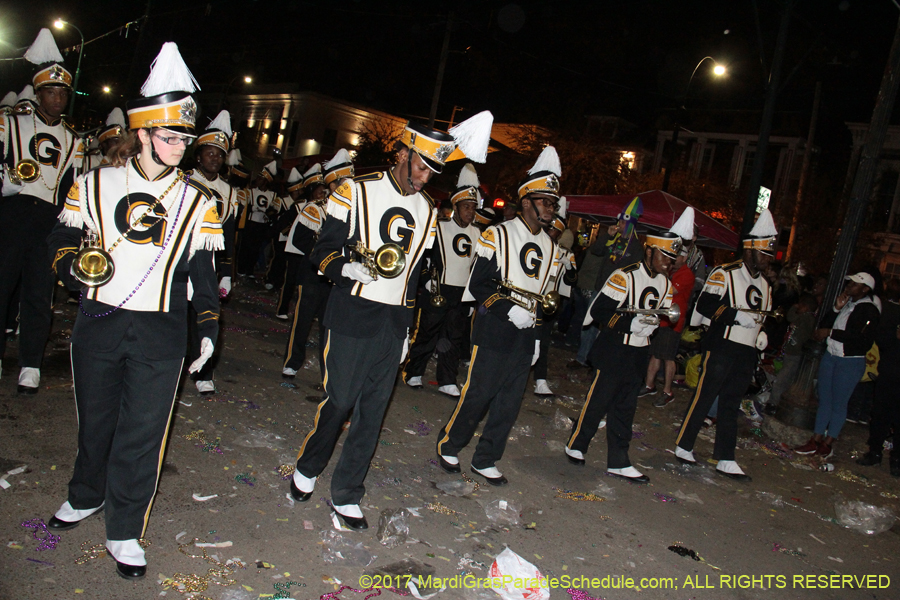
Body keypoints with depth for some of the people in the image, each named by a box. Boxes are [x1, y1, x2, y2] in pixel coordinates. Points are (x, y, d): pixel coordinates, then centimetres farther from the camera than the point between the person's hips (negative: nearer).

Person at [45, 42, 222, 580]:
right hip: (98, 322, 1)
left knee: (144, 431, 0)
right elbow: (63, 239, 11)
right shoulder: (94, 185, 5)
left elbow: (205, 271, 6)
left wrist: (209, 329, 2)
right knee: (94, 419, 16)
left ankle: (125, 531, 16)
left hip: (160, 333, -1)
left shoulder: (198, 201, 4)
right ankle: (86, 496, 43)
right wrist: (75, 263, -12)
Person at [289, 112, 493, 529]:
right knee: (340, 400, -1)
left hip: (394, 324, 5)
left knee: (373, 410, 5)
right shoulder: (356, 192, -3)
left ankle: (346, 495, 18)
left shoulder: (427, 209, 12)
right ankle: (307, 468, 27)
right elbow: (322, 251, -3)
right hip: (353, 316, -4)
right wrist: (349, 268, -24)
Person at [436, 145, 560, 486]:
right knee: (478, 394, -1)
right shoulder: (497, 236, -7)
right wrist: (509, 309, -18)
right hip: (494, 332, -6)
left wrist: (537, 333, 17)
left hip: (525, 336, 6)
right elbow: (478, 285, -10)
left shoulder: (550, 247, 12)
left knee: (510, 403, 8)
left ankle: (485, 461, 22)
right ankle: (449, 446, 22)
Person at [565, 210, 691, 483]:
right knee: (598, 400, 1)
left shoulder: (666, 284, 9)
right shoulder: (625, 277, -16)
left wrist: (655, 322, -4)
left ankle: (618, 462, 20)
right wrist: (632, 322, -24)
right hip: (614, 351, -7)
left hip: (638, 355, 7)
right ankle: (576, 445, 22)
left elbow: (664, 314, 18)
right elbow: (598, 310, -17)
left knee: (626, 406, 12)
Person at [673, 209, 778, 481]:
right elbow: (704, 307, -16)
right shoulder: (724, 274, -7)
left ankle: (725, 460, 14)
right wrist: (737, 315, -22)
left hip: (746, 354, 7)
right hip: (722, 348, -7)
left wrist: (761, 332, 10)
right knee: (704, 398, -2)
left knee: (731, 406, 10)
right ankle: (684, 446, 12)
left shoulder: (764, 284, 19)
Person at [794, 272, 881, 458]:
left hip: (851, 362, -7)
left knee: (838, 404, 3)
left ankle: (827, 444, 15)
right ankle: (815, 441, 15)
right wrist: (836, 309, -5)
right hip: (830, 356, 7)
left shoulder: (869, 310, -12)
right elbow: (823, 324, 11)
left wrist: (831, 332, -19)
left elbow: (864, 340, -22)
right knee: (824, 400, 9)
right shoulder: (846, 303, 10)